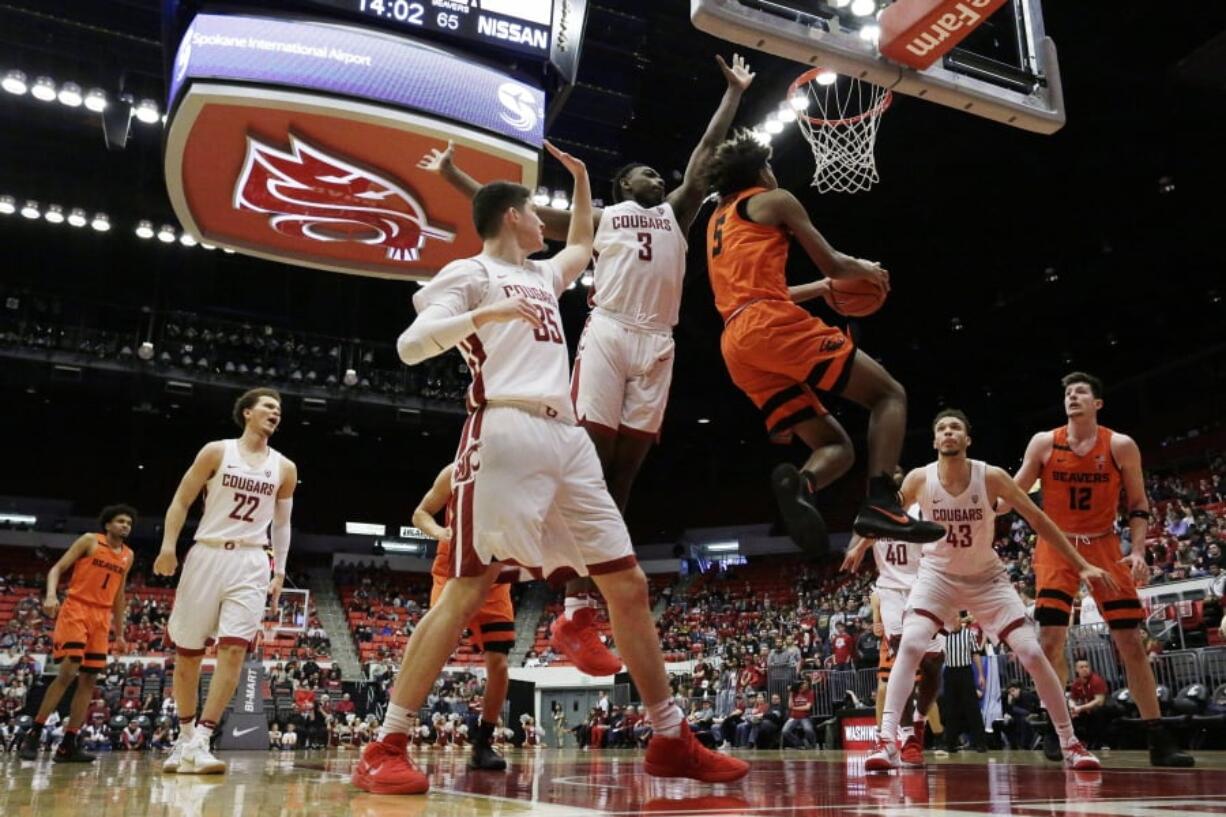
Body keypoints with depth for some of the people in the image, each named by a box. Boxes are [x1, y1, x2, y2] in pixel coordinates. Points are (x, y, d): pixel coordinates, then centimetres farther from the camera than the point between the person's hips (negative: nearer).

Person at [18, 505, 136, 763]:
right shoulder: (90, 541, -2)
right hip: (76, 609, -6)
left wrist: (119, 633, 18)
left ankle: (67, 745, 5)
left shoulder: (128, 556, 13)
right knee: (67, 673, -15)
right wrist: (51, 594, -26)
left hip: (102, 617, 6)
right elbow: (57, 568, -6)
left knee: (89, 680, 1)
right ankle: (33, 735, -2)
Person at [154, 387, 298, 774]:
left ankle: (199, 743, -12)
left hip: (250, 562, 1)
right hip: (207, 554, -1)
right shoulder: (217, 451, 2)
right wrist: (168, 546, -10)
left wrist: (280, 572, 9)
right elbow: (182, 500, 2)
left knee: (234, 649, -14)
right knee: (187, 652, 6)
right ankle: (185, 735, 23)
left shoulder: (284, 468, 9)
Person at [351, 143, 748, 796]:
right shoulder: (469, 273, 6)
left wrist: (581, 179, 43)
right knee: (469, 587, -13)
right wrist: (483, 314, -19)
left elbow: (583, 244, 51)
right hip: (506, 434, -8)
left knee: (628, 584, 3)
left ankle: (671, 741, 11)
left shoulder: (541, 275, 28)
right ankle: (385, 748, -4)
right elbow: (410, 346, -7)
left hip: (568, 438, 8)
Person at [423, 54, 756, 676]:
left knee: (622, 474, -1)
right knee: (590, 467, -11)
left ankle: (584, 610, 0)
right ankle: (574, 614, -14)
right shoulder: (597, 217, 21)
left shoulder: (676, 211, 29)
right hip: (608, 333, -3)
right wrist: (453, 175, 19)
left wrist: (735, 91, 34)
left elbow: (709, 146, 32)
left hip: (657, 344, 4)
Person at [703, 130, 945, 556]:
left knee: (836, 445, 8)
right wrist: (867, 271, 29)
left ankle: (799, 483, -26)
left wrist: (822, 287, 46)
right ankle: (880, 503, -22)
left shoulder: (717, 221, 34)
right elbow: (831, 263, 8)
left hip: (738, 344, 7)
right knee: (889, 394, 0)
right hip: (773, 325, -7)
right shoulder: (774, 200, 11)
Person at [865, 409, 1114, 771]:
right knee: (909, 646, -23)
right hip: (938, 575, -1)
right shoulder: (919, 479, -16)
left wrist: (1081, 564, -9)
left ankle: (1070, 743, 13)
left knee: (1032, 654, -6)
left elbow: (1037, 518, -9)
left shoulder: (991, 477, -18)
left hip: (987, 577, 1)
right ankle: (886, 741, -22)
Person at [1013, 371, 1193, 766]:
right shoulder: (1043, 442, -4)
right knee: (1051, 638, -8)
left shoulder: (1121, 446, -4)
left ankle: (1159, 740, 8)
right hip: (1056, 546, 0)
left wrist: (1138, 551, -9)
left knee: (1131, 641, -1)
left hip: (1104, 546, 0)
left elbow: (1138, 504, 2)